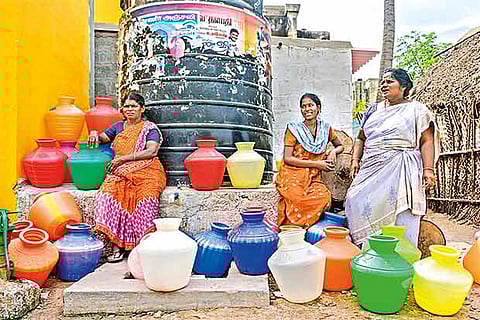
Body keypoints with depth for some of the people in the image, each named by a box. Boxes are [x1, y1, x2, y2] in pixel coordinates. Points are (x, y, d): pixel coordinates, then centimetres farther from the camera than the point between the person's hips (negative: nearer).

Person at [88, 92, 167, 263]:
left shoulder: (150, 128, 7)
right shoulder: (118, 126, 23)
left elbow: (151, 151, -8)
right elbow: (102, 138, 33)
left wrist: (123, 158, -11)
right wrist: (95, 135, 7)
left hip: (145, 171, -3)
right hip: (121, 172, 4)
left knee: (146, 197, -35)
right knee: (110, 192, -28)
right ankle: (117, 246, -25)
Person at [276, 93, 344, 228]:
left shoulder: (326, 128, 12)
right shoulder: (294, 128, 0)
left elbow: (340, 146, 29)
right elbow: (287, 158, -7)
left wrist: (333, 151, 3)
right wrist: (316, 164, -10)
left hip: (313, 178, 4)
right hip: (292, 176, -4)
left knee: (323, 196, -29)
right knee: (297, 199, -35)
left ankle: (295, 229, -14)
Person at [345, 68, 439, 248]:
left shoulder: (416, 109, 7)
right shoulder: (373, 110, 21)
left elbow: (427, 142, 1)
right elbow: (361, 138, 24)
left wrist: (428, 169, -10)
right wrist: (355, 159, 8)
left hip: (400, 171, -4)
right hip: (371, 168, 5)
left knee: (399, 215, -9)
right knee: (355, 201, -10)